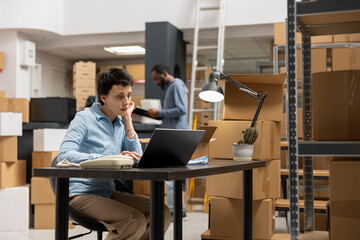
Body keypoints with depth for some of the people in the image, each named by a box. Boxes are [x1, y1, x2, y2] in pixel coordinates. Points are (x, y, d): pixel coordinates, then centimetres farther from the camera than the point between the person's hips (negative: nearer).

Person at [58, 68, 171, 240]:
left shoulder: (121, 123, 12)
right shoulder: (85, 118, -9)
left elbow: (137, 159, 5)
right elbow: (64, 155, -23)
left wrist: (127, 122, -1)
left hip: (108, 192, 7)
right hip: (81, 194, -7)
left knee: (162, 213, -10)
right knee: (135, 222, -28)